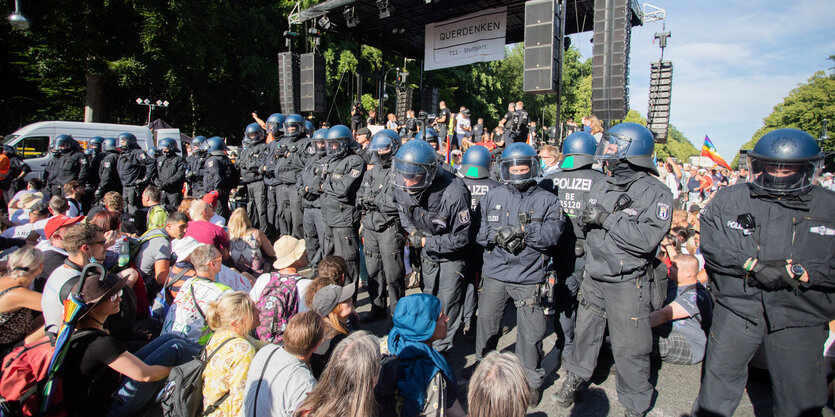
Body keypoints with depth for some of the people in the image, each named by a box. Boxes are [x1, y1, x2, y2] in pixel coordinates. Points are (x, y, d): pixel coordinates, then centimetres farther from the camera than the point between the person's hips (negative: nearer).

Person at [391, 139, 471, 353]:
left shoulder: (454, 194, -36)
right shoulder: (402, 186, -18)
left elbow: (460, 238, -25)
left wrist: (426, 243, -23)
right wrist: (412, 231, -10)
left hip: (451, 255, -5)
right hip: (427, 253, 6)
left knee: (447, 305, 3)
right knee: (429, 299, 22)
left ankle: (441, 348, 24)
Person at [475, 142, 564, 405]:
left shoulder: (547, 200, 0)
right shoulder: (492, 197, 8)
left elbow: (552, 235, -13)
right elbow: (479, 231, 1)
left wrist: (523, 230, -21)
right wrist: (497, 236, -16)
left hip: (529, 277, -2)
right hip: (494, 274, 3)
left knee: (530, 332, 3)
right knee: (486, 322, 14)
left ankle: (532, 380, 27)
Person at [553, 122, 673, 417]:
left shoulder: (656, 193, -13)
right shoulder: (601, 186, 7)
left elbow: (648, 238, -25)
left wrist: (606, 218, -22)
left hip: (627, 284, -5)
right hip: (594, 276, 6)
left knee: (629, 348, 6)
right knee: (585, 330, 20)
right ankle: (575, 378, 42)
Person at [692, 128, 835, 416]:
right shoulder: (729, 199, 0)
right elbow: (710, 244, -8)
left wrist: (797, 271, -19)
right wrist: (752, 265, -19)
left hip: (799, 319, 0)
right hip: (737, 309, 0)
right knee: (718, 381, 17)